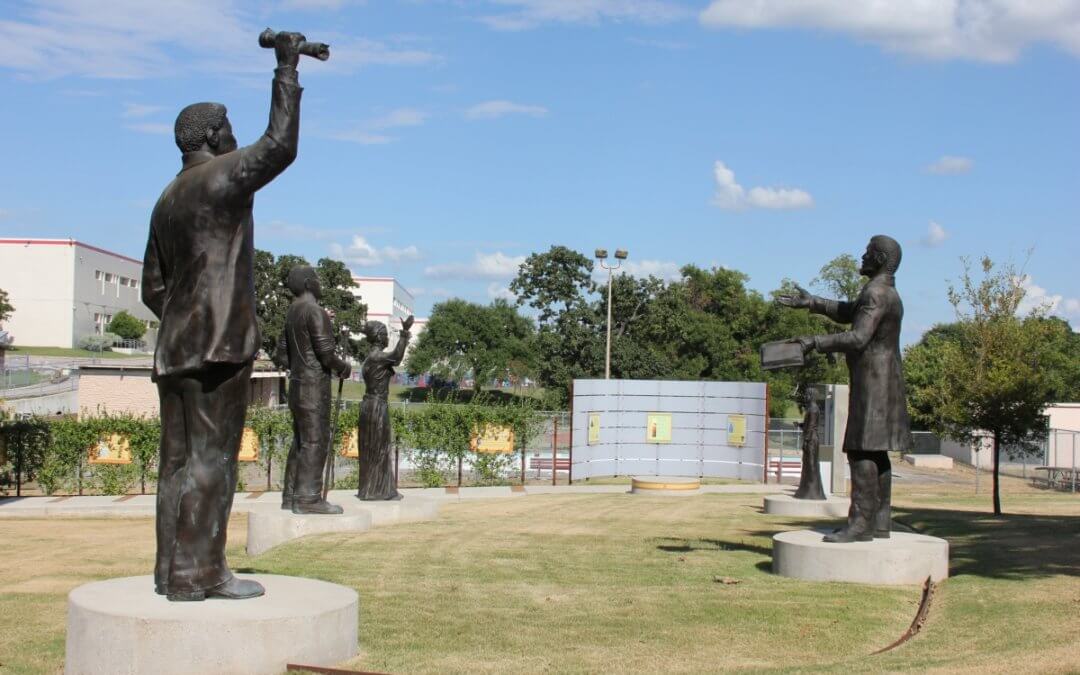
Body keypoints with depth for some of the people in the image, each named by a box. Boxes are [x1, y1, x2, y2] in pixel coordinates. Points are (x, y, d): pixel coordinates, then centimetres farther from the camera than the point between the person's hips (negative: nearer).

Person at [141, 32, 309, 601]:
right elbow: (280, 146, -14)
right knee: (210, 457, -8)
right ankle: (197, 573, -8)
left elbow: (152, 286, 21)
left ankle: (173, 569, 11)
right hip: (219, 343, -9)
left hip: (174, 347, 9)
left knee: (179, 459, 8)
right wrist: (286, 68, -6)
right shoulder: (221, 177, -6)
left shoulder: (167, 199, 20)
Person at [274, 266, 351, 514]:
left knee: (302, 441, 12)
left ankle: (292, 495, 13)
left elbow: (281, 356, 18)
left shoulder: (293, 313, 16)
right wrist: (344, 367, -2)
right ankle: (308, 499, -11)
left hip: (298, 385, 9)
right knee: (315, 441, -9)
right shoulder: (316, 311, -14)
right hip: (314, 387, -9)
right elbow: (326, 353, -19)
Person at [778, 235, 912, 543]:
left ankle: (860, 523, -17)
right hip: (880, 382, 11)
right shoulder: (885, 292, 18)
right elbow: (848, 313, 32)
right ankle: (880, 521, 13)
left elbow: (857, 338, -25)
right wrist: (811, 302, 25)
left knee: (861, 450, -14)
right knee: (876, 452, 11)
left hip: (873, 380, -11)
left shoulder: (876, 293, -15)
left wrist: (815, 342, -23)